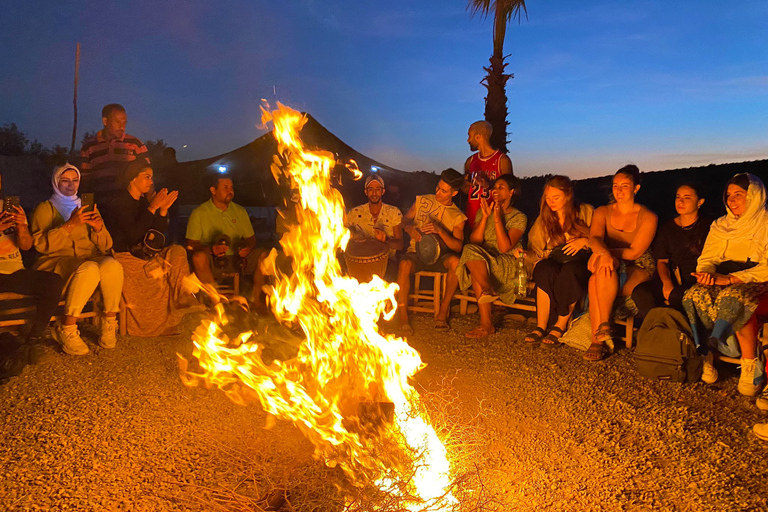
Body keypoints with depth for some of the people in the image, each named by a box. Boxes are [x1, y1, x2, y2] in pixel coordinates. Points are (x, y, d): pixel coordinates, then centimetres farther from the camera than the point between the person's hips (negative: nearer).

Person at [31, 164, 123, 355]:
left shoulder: (87, 209, 23)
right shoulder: (45, 208, 11)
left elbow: (106, 246, 14)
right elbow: (41, 244, -6)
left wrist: (99, 228, -8)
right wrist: (70, 225, -19)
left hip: (90, 258, 3)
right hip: (58, 261, -3)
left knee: (112, 265, -34)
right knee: (89, 269, -38)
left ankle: (109, 324, -20)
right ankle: (66, 330, -25)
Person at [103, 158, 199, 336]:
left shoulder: (143, 203, 14)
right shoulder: (119, 204, -9)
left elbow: (159, 232, 7)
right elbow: (134, 235, -23)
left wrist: (163, 209, -8)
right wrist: (152, 208, -21)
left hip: (144, 255, 7)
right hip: (126, 258, -7)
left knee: (178, 251, -16)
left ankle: (182, 300, -17)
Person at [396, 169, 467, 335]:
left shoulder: (457, 216, 2)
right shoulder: (422, 200, 6)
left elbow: (457, 247, -7)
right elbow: (405, 219, 15)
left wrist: (440, 230, -23)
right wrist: (410, 228, -10)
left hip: (439, 256, 0)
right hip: (416, 252, 0)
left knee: (455, 261, -34)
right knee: (404, 265, -35)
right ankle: (403, 319, -30)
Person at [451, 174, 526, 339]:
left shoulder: (519, 217, 1)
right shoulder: (484, 211, 13)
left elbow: (505, 248, -14)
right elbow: (474, 241, -2)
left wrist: (497, 219, -15)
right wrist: (485, 217, -10)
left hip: (508, 265, -4)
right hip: (483, 262, 4)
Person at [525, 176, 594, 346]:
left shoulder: (586, 212, 7)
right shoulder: (544, 219, 14)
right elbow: (535, 250, 10)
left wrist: (585, 241, -14)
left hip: (579, 264, -2)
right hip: (552, 264, 2)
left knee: (569, 270, -38)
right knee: (547, 270, -35)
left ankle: (560, 326, -28)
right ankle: (541, 326, -33)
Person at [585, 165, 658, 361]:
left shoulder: (648, 217, -1)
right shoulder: (603, 212, 9)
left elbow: (635, 252, -10)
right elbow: (595, 238, -11)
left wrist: (604, 253, -19)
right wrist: (603, 253, -34)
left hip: (638, 268, -3)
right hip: (612, 264, 3)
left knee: (596, 281, -35)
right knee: (604, 268, -37)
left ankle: (597, 339, -29)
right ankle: (604, 324, -33)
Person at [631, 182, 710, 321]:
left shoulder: (708, 227, 7)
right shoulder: (668, 228, 17)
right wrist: (666, 282, -7)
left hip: (696, 281, -3)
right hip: (671, 279, 3)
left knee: (676, 295, -38)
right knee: (639, 292, -28)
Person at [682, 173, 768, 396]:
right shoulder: (720, 225, 16)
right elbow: (707, 259, 10)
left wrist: (730, 279, -25)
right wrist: (706, 273, -15)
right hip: (723, 282, 4)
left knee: (733, 296, -38)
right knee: (696, 294, -29)